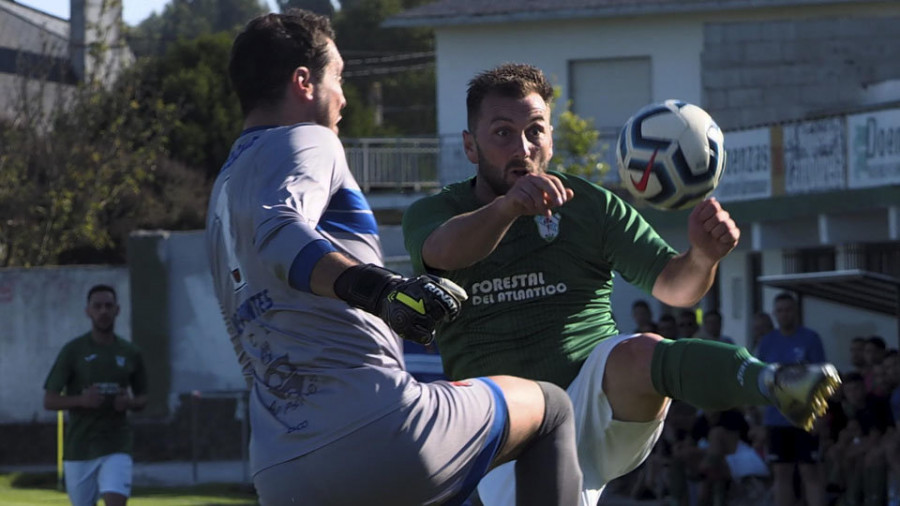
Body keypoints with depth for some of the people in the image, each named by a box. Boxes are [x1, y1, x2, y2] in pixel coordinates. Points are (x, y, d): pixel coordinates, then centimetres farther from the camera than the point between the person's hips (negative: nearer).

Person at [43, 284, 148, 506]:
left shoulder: (130, 353, 6)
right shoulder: (73, 351, -2)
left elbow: (142, 399, 17)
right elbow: (49, 400, -2)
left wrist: (130, 402, -7)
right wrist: (82, 400, -21)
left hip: (117, 446, 0)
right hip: (79, 445, 0)